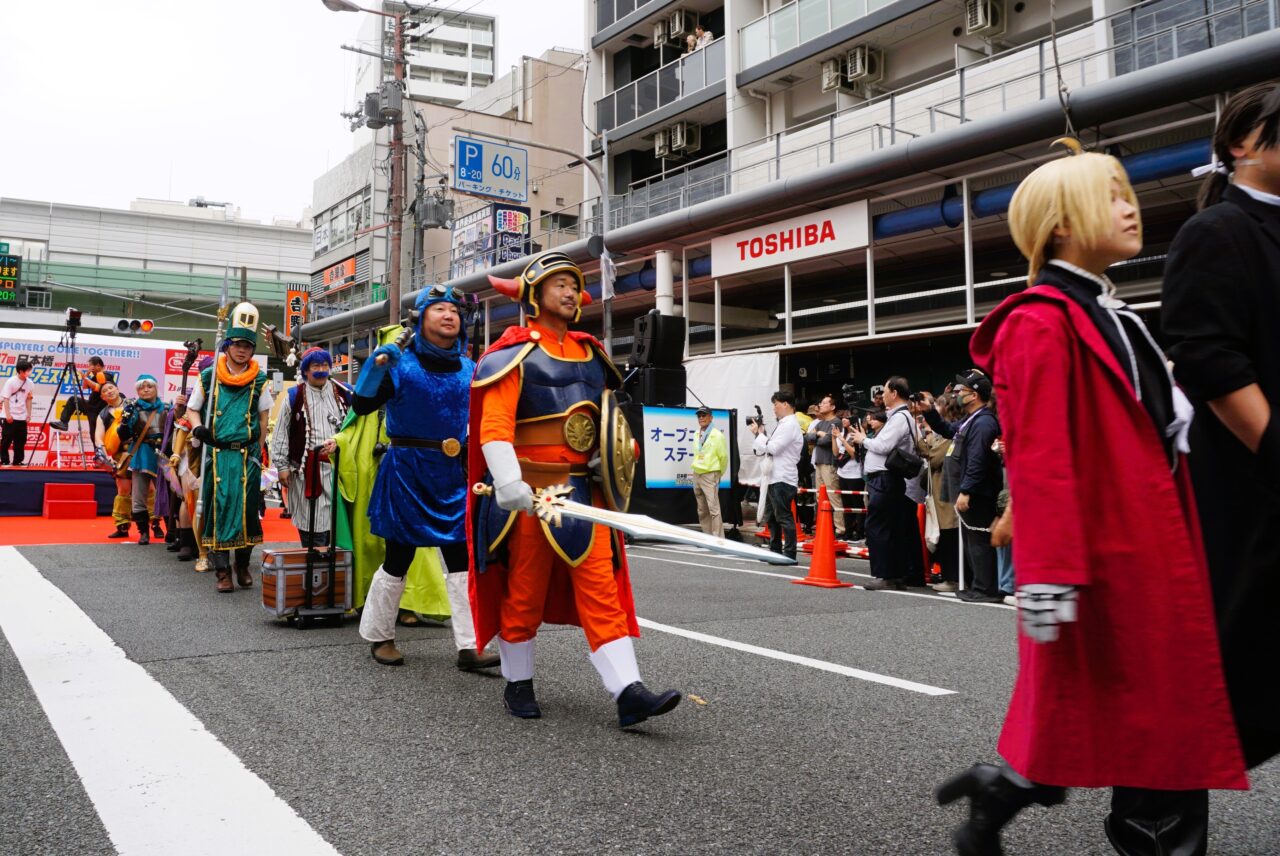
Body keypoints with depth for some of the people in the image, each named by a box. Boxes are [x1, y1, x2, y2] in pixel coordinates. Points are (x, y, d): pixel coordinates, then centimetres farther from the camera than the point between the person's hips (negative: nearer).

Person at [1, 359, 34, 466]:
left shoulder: (29, 383, 2)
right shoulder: (11, 381, -11)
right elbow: (6, 399, -9)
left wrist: (29, 414, 7)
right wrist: (8, 414, -13)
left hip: (22, 417, 5)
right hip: (11, 416, -5)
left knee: (20, 441, 7)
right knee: (6, 440, 0)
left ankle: (17, 461, 14)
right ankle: (4, 461, 7)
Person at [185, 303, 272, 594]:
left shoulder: (259, 380, 6)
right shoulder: (208, 376, 5)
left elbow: (263, 418, 10)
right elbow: (192, 409, 13)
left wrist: (258, 452, 7)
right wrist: (197, 428, -7)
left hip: (247, 454, 1)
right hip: (217, 453, 0)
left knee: (247, 509, 2)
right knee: (219, 509, -2)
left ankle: (243, 565, 19)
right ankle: (222, 571, 3)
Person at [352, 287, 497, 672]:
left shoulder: (469, 369, 7)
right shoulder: (402, 364, -6)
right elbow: (361, 406, -14)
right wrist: (376, 367, -28)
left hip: (452, 475, 4)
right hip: (406, 471, -4)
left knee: (462, 560, 0)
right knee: (398, 558, 5)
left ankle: (469, 646, 5)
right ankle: (379, 637, 24)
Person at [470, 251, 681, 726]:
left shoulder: (591, 353, 16)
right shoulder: (514, 352, -5)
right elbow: (494, 424, -16)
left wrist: (611, 470, 18)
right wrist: (508, 482, -28)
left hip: (585, 490, 5)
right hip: (531, 491, -5)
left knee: (601, 588, -1)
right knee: (524, 592, 6)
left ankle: (627, 690, -4)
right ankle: (518, 684, 23)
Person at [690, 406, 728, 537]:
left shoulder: (717, 435, -10)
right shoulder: (697, 434, 10)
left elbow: (724, 456, -5)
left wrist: (719, 474, 4)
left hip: (710, 476, -7)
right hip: (697, 475, 7)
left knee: (714, 509, -11)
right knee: (702, 510, 11)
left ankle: (718, 540, -11)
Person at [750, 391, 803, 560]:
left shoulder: (790, 425, -13)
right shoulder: (783, 424, 18)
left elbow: (773, 448, -17)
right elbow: (770, 447, 18)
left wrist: (759, 433, -5)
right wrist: (762, 433, 6)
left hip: (783, 479, -10)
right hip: (775, 477, 10)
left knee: (783, 516, -7)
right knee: (771, 517, 15)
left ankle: (789, 554, -4)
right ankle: (775, 551, 23)